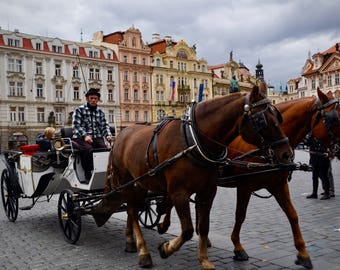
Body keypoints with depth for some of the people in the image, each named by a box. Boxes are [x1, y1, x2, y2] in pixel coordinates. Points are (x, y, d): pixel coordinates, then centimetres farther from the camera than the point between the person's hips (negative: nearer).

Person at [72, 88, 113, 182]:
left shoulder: (100, 112, 18)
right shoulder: (79, 110, 4)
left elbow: (104, 126, 13)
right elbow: (75, 126, -7)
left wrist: (108, 135, -9)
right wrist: (85, 135, -22)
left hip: (97, 138, 4)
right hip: (81, 138, -4)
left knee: (106, 148, -26)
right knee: (88, 149, -34)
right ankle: (88, 174, -21)